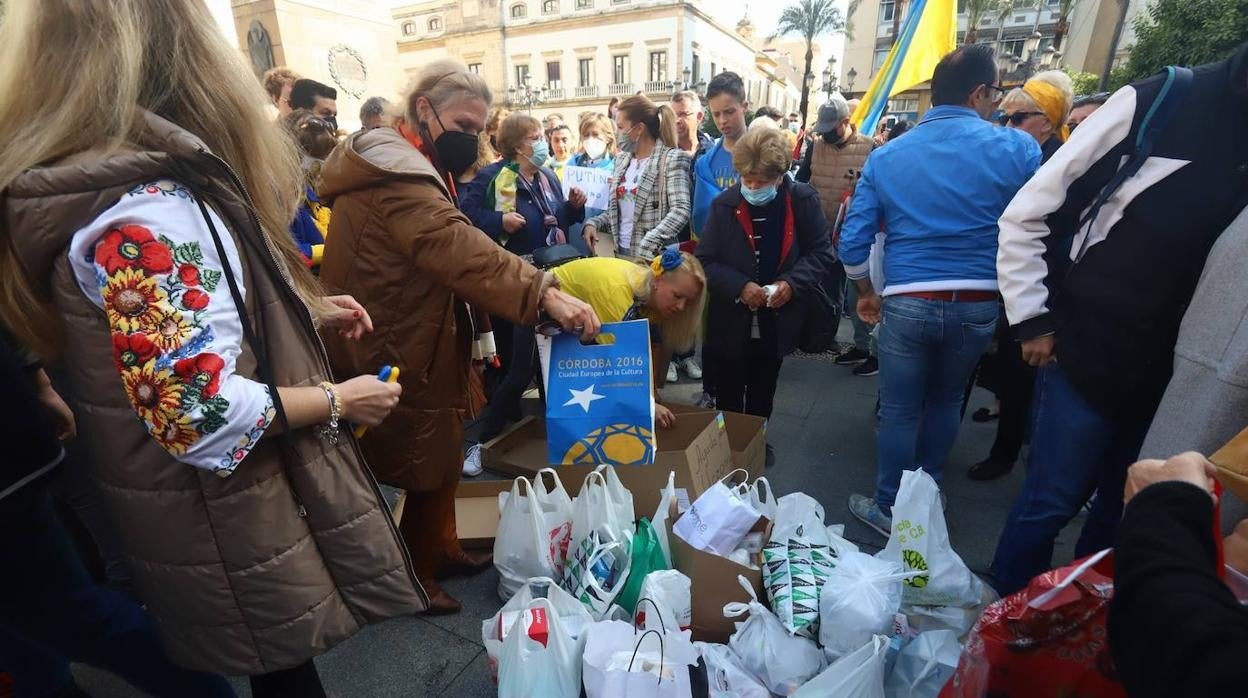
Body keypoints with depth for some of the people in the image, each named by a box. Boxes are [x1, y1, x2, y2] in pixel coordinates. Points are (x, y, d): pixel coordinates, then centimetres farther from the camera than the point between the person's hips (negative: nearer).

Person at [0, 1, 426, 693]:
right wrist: (336, 401, -18)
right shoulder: (144, 214, -28)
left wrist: (308, 310, 10)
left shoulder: (160, 185, 4)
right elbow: (196, 413, -32)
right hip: (221, 522, -9)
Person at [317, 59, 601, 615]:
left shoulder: (403, 166, 16)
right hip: (400, 354, -10)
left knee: (439, 460, 20)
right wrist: (545, 293, -44)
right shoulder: (397, 173, -21)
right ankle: (414, 576, 24)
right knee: (428, 469, 4)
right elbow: (457, 247, -37)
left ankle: (441, 549, 38)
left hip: (410, 342, 11)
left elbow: (443, 248, 18)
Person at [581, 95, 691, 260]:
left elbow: (680, 211, -18)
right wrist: (593, 223, -1)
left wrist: (647, 245, -27)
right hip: (620, 252, 6)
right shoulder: (622, 159, 12)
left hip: (651, 256, -6)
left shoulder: (671, 158, -9)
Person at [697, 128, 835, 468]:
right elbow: (706, 260, -6)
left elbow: (821, 252, -2)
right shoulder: (724, 204, -9)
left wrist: (792, 282, -19)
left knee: (763, 392, 21)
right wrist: (740, 286, -21)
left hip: (778, 320, 1)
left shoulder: (803, 199, -7)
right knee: (728, 394, 13)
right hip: (731, 320, -1)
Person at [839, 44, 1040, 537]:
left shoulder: (886, 156, 2)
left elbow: (853, 241, -1)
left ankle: (890, 510, 25)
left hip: (908, 301, -1)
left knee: (900, 410, 10)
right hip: (978, 303, 1)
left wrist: (866, 293, 13)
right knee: (946, 401, 21)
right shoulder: (1017, 148, -1)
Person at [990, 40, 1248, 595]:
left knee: (1127, 510, 16)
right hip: (1088, 356, -4)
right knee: (1053, 501, 6)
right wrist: (1032, 321, -9)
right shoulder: (1155, 104, -9)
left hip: (1174, 370, 5)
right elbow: (1026, 216, -8)